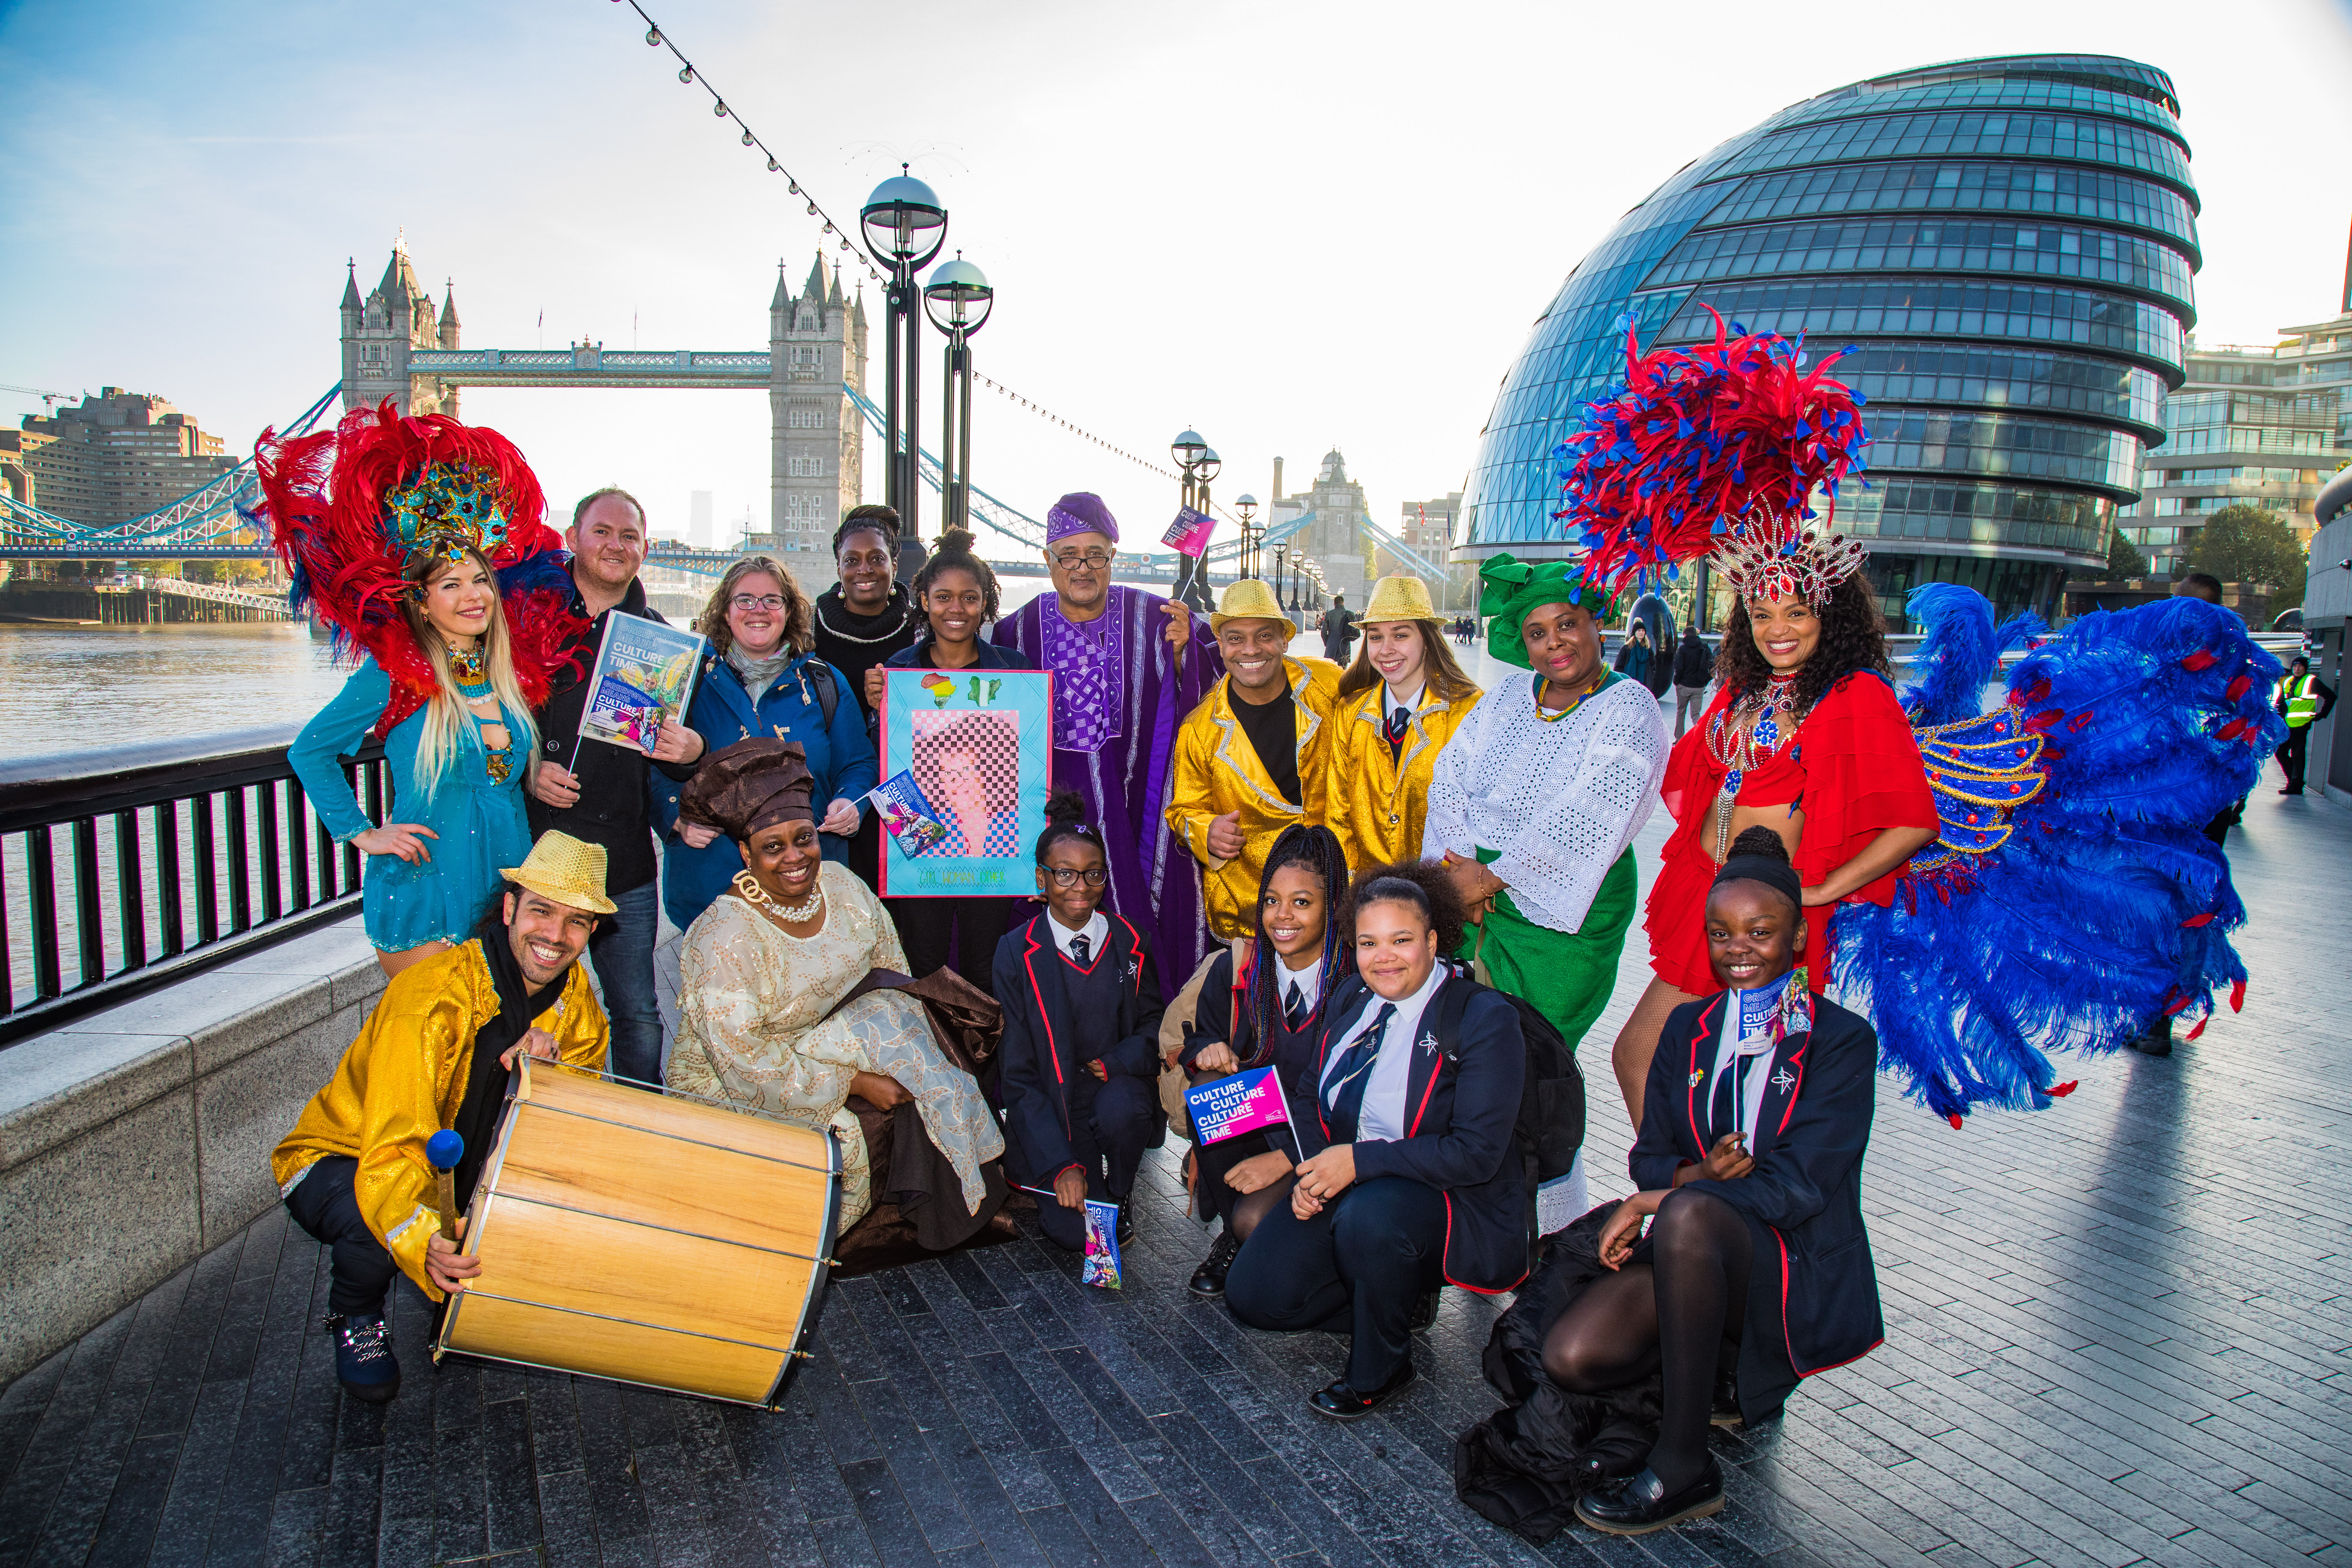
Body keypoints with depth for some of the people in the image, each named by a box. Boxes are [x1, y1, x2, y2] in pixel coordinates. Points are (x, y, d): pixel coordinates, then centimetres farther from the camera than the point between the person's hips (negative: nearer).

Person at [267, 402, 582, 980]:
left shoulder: (516, 672, 7)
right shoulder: (394, 676, -6)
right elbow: (309, 751, 5)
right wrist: (360, 833, -1)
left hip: (509, 888, 4)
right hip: (426, 894, -4)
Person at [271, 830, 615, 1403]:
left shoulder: (574, 999, -10)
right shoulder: (434, 996, -31)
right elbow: (395, 1148, -40)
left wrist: (549, 1065, -30)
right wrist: (423, 1241, -59)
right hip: (342, 1159, -5)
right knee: (378, 1221, -37)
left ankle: (460, 1293, 10)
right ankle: (354, 1315, -2)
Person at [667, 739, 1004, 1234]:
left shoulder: (842, 885, -7)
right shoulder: (723, 941, -26)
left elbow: (897, 980, 2)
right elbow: (751, 1070, -25)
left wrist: (913, 1051, -13)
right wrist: (856, 1082, -24)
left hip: (829, 1044, 6)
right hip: (727, 1087, -6)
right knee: (839, 1138, -29)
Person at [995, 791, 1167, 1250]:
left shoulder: (1128, 942, 1)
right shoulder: (1016, 953, -6)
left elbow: (1153, 1022, 9)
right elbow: (1018, 1071, -7)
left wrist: (1117, 1062, -15)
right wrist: (1061, 1164, -16)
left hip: (1117, 1091, 2)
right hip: (1052, 1110, -2)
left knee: (1121, 1107, -34)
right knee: (1075, 1230, -21)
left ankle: (1119, 1194, -2)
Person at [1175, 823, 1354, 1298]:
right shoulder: (1234, 969, -5)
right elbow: (1200, 1037, 8)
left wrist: (1284, 1157, -24)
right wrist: (1208, 1051, -19)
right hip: (1247, 1124, 4)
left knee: (1255, 1219, -28)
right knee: (1211, 1079, -27)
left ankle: (1244, 1232, 12)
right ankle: (1232, 1236, -7)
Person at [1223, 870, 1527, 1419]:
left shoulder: (1486, 1019, -16)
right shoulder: (1351, 997, 4)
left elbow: (1477, 1153, -21)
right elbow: (1315, 1098, 11)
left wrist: (1360, 1160, -25)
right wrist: (1311, 1171, -10)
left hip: (1449, 1202, -6)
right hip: (1344, 1189, 6)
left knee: (1368, 1214, -38)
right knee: (1252, 1295, -8)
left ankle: (1380, 1370, -10)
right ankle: (1396, 1297, 15)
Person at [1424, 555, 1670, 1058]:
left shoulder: (1628, 709, -9)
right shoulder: (1507, 698, 10)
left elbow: (1585, 823, -18)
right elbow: (1449, 775, 5)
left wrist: (1492, 878, -14)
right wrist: (1461, 860, -11)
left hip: (1562, 906, -5)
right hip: (1470, 883, 5)